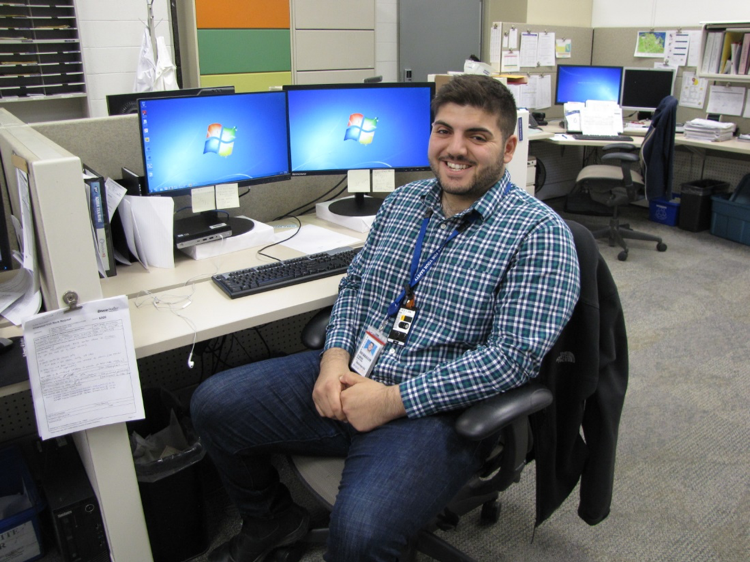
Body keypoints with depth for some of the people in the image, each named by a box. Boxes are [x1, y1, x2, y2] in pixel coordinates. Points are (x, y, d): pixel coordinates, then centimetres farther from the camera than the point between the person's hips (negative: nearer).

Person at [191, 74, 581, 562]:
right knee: (214, 405, 1)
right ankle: (273, 521, 27)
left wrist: (394, 399, -20)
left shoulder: (539, 233, -10)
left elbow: (516, 355, -18)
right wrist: (335, 356, -5)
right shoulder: (402, 202, 11)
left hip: (436, 408, -6)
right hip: (347, 377, 7)